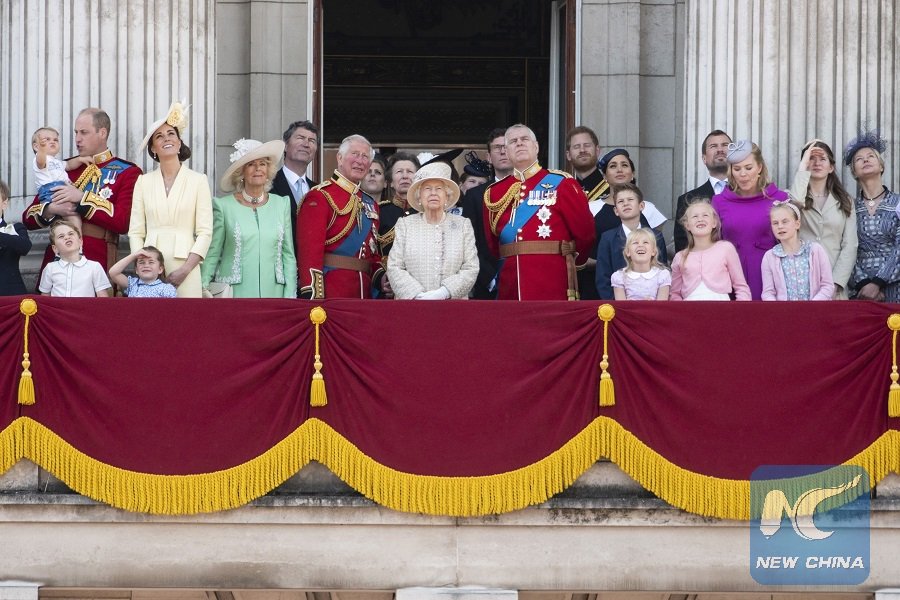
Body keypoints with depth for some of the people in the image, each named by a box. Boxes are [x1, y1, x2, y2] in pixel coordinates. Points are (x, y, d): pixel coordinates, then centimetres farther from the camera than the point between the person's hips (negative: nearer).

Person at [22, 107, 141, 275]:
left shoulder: (127, 172, 4)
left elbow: (124, 223, -11)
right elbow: (28, 218, 15)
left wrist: (82, 197, -12)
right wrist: (52, 210, -7)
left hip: (97, 266, -4)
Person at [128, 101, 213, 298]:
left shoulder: (198, 180, 4)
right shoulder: (144, 182, 10)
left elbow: (205, 232, 0)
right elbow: (135, 232, 8)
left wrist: (185, 270, -10)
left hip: (184, 267, -1)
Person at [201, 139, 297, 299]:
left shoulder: (282, 205, 10)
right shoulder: (224, 206, 2)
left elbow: (288, 255, 10)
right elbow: (212, 254, 4)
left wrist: (290, 296, 3)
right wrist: (203, 290, -5)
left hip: (272, 292, 2)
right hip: (234, 292, -2)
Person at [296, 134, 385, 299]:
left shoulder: (370, 204, 17)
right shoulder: (319, 197, -6)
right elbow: (309, 251, -15)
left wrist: (381, 277, 5)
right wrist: (314, 298, -23)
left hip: (364, 294, 7)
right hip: (331, 294, -7)